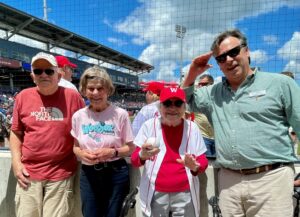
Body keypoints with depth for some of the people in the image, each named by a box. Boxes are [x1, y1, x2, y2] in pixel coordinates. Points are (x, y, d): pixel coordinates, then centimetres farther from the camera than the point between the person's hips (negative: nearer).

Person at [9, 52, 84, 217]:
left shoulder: (72, 96, -5)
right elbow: (16, 132, 10)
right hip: (28, 173, 2)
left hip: (62, 174, -2)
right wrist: (16, 162, 1)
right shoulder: (23, 97, 2)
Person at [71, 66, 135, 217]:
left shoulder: (120, 114, -10)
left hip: (116, 174, -2)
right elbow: (76, 147, 9)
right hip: (88, 174, 2)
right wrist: (81, 153, -12)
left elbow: (131, 148, -4)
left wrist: (113, 152, -21)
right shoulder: (78, 116, -1)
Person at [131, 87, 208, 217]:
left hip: (185, 194, 1)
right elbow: (134, 161, -4)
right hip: (155, 194, -1)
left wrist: (195, 167, -20)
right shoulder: (149, 125, -4)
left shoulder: (191, 127, -1)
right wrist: (142, 155, -27)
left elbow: (203, 161, 3)